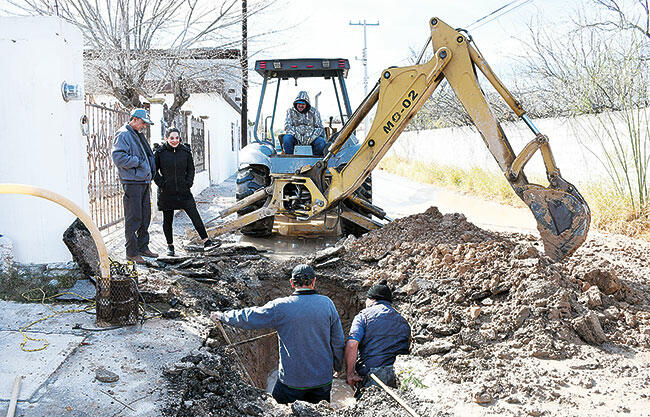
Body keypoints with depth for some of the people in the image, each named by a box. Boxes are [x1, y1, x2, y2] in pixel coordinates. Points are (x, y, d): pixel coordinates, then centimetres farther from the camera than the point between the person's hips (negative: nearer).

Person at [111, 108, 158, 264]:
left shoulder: (139, 135, 20)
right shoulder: (123, 135, -9)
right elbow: (118, 157, -20)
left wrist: (150, 172, 15)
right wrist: (138, 162, -15)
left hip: (144, 181, 9)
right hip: (132, 182, -9)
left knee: (145, 216, 13)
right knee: (133, 218, -4)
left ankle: (143, 247, 24)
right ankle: (132, 252, 3)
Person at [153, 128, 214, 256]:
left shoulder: (186, 151, 4)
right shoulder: (160, 152, -3)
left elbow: (191, 169, 11)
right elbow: (154, 171, 3)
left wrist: (188, 184, 0)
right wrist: (161, 184, -6)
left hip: (183, 191, 1)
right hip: (166, 193, -1)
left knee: (195, 215, -6)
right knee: (167, 220, 7)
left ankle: (206, 241, -4)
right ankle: (170, 245, 21)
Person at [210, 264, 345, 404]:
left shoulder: (281, 307, -14)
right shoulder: (327, 303, -6)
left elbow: (249, 317, -4)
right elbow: (338, 342, 0)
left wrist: (221, 316, 12)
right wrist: (338, 367, 16)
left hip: (292, 381, -3)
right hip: (323, 380, 3)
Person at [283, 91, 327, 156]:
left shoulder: (314, 112, 9)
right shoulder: (290, 111, 10)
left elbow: (319, 127, 4)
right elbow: (288, 126, 0)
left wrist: (311, 139, -14)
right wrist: (297, 137, -16)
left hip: (311, 136, 0)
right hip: (295, 137, 0)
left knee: (320, 141, -31)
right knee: (287, 138, -32)